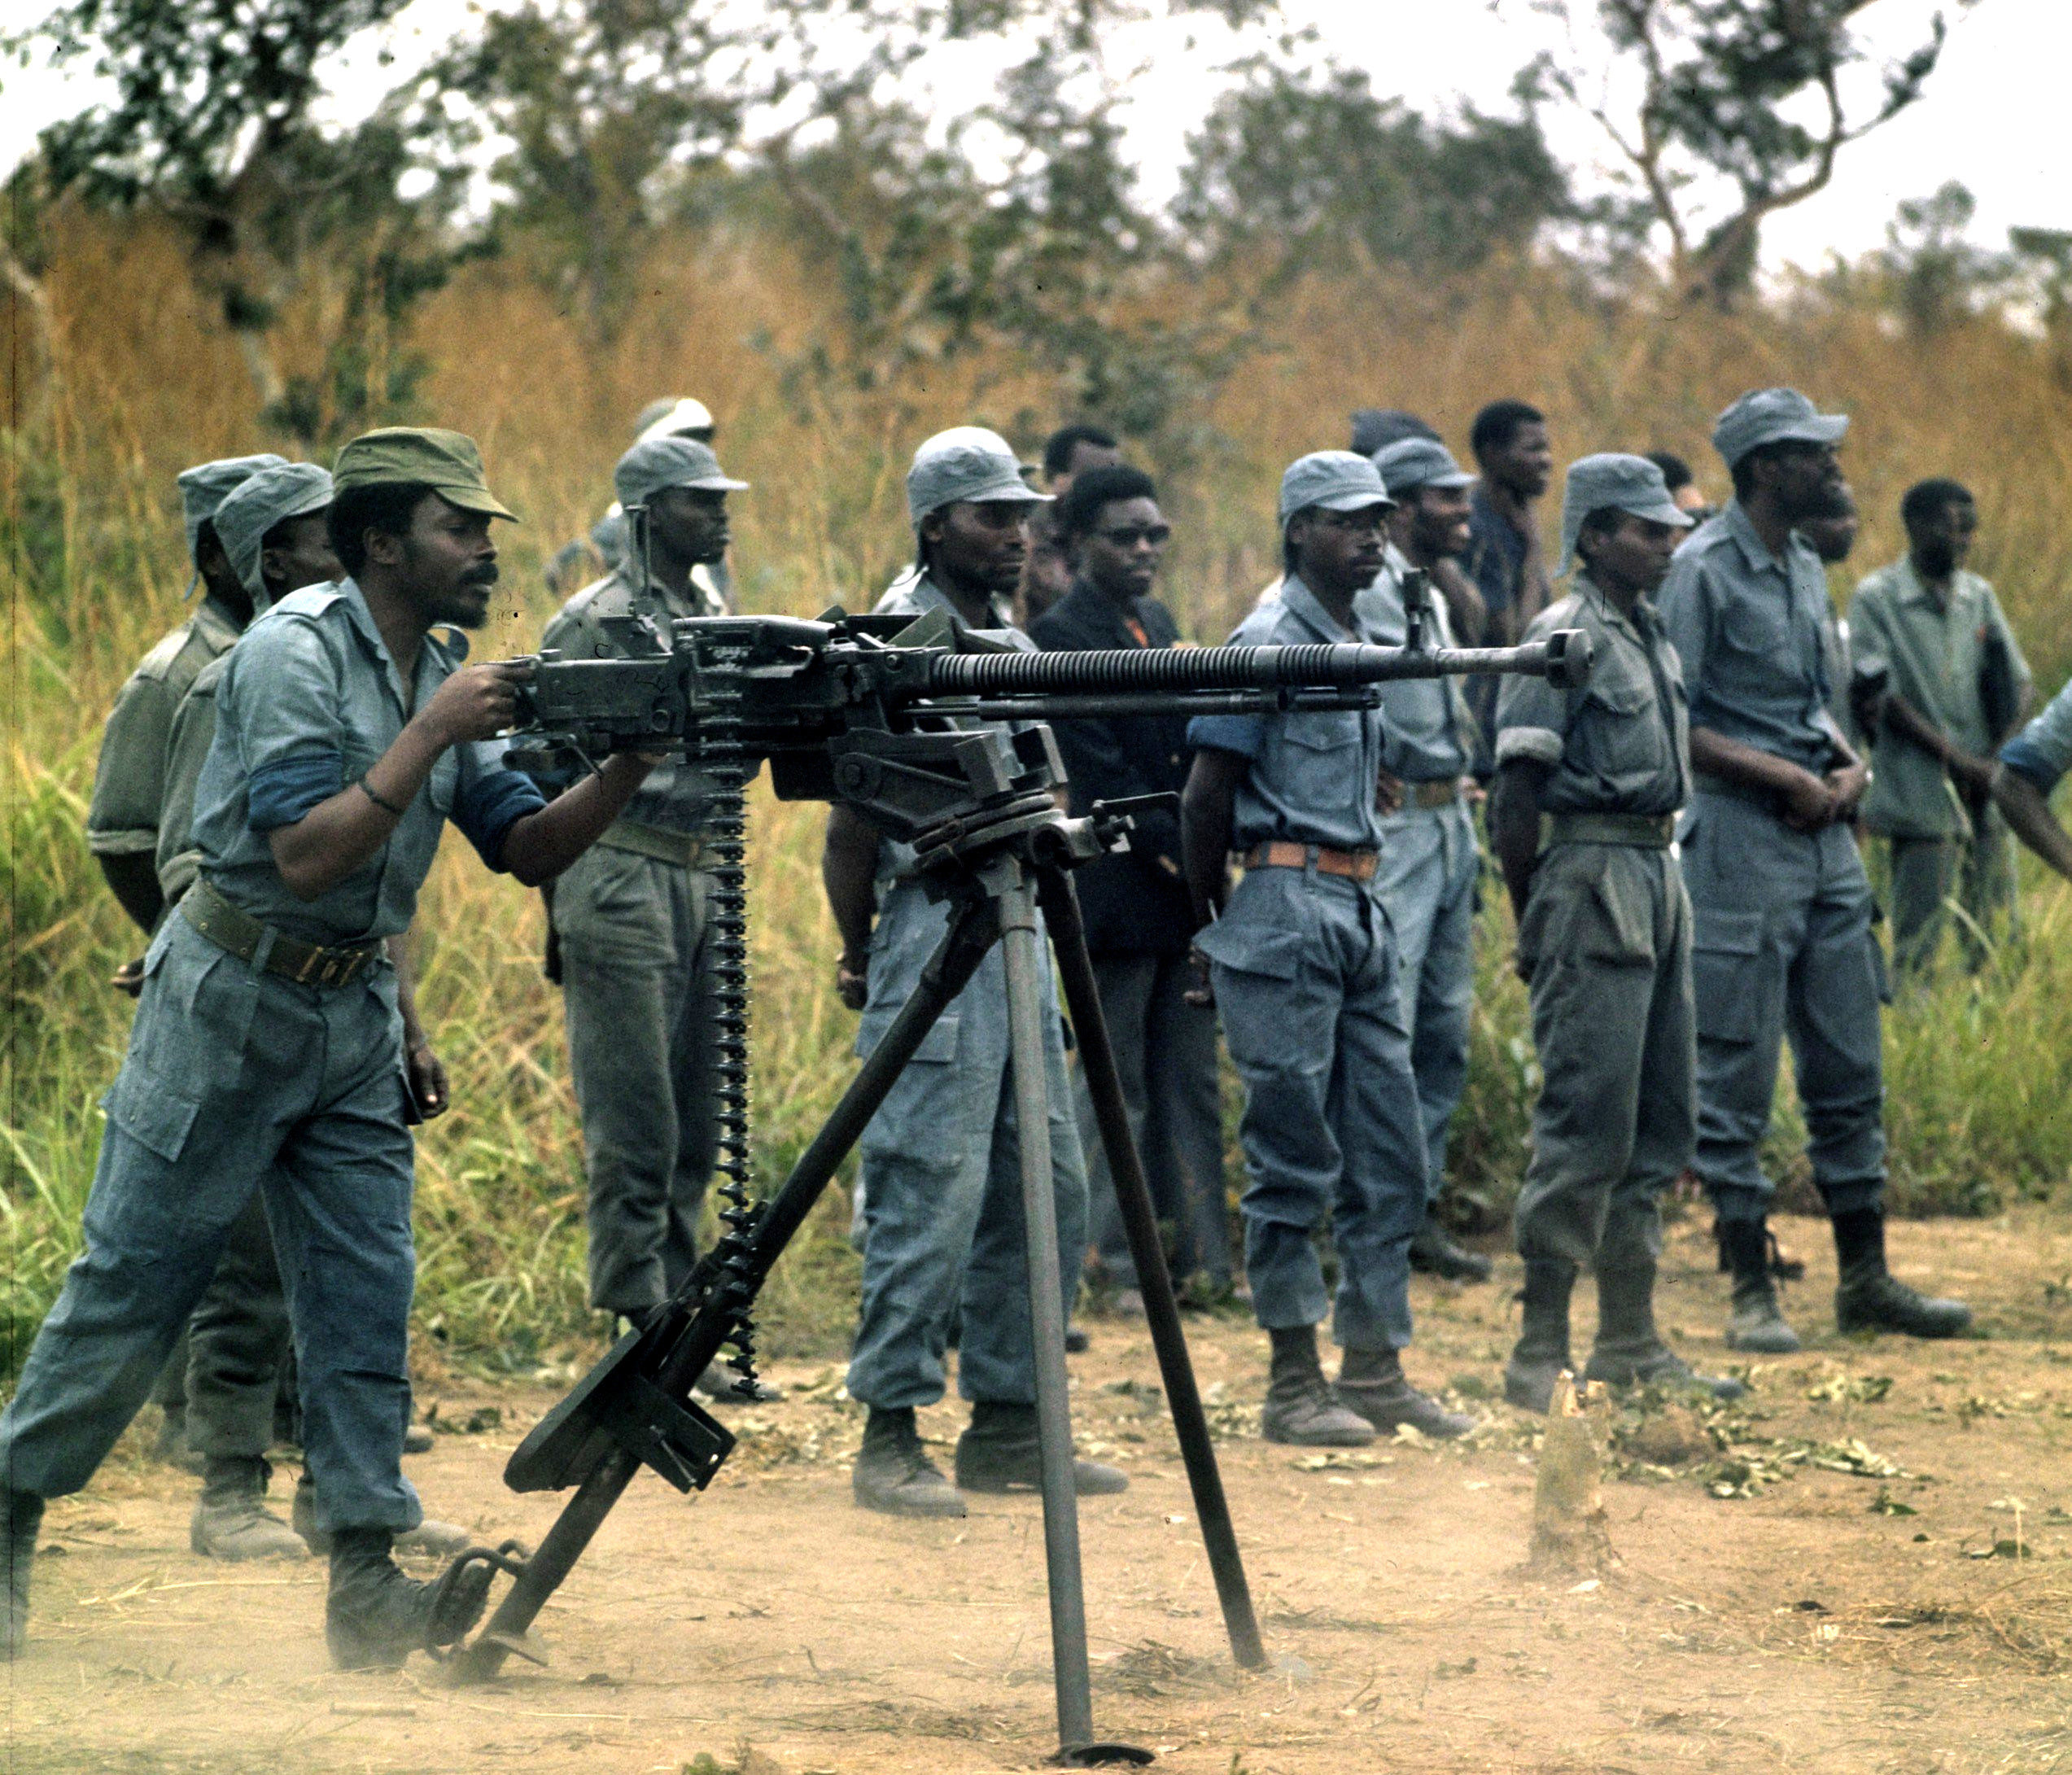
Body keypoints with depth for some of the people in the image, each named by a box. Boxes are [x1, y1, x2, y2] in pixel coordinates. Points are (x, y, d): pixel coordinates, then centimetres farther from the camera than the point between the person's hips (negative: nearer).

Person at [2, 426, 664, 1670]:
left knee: (367, 1296, -1)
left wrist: (632, 765, -12)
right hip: (232, 1002, -7)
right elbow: (308, 858, -25)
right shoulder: (296, 653, -17)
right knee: (134, 1284, 0)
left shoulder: (444, 679, 7)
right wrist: (431, 735, -26)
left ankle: (369, 1578, -4)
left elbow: (531, 851, 4)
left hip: (356, 1011, 7)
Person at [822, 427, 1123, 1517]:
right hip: (933, 938, -9)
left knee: (1048, 1189, 8)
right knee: (931, 1195, -10)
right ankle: (890, 1438, -4)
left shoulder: (1015, 644, 17)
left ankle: (1005, 1426, 15)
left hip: (1017, 936, 9)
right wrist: (861, 957, -2)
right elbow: (852, 821, -9)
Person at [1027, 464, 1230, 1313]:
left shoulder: (1159, 623, 15)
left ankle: (1202, 1255, 13)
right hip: (1117, 888, -7)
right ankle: (1120, 1265, 4)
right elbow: (1102, 773, -14)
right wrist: (1174, 852, -15)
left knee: (1191, 1078, 9)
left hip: (1186, 891, 7)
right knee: (1118, 1087, -1)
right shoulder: (1060, 635, -9)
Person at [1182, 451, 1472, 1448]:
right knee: (1294, 1155, -5)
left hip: (1360, 910, 8)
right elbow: (1207, 795, -9)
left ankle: (1375, 1370, 15)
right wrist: (1215, 921, -1)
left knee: (1388, 1151, 9)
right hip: (1286, 907, -8)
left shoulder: (1363, 644, 16)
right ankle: (1294, 1386, -1)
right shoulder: (1268, 643, -10)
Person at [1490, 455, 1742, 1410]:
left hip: (1657, 876, 9)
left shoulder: (1651, 635, 15)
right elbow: (1517, 797, -12)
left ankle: (1630, 1343, 18)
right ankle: (1540, 1352, -5)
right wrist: (1534, 928, -11)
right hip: (1593, 875, -9)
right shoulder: (1565, 638, -11)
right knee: (1586, 1126, -9)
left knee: (1658, 1126, 11)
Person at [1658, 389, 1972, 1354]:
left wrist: (1848, 765, 4)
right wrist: (1783, 776, -16)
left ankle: (1865, 1278, 18)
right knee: (1736, 1077, -3)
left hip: (1826, 837, 8)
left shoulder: (1805, 568, 15)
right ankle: (1752, 1291, 3)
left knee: (1849, 1066, 11)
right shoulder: (1702, 570, -11)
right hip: (1740, 836, -8)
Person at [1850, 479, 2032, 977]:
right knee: (1917, 945, -7)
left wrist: (1999, 759, -5)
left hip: (1985, 795, 5)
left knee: (1997, 940, 5)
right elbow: (1881, 697, -10)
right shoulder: (1877, 598, -5)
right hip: (1922, 800, -5)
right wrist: (1956, 759, -14)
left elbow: (2017, 683, 13)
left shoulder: (1978, 596, 12)